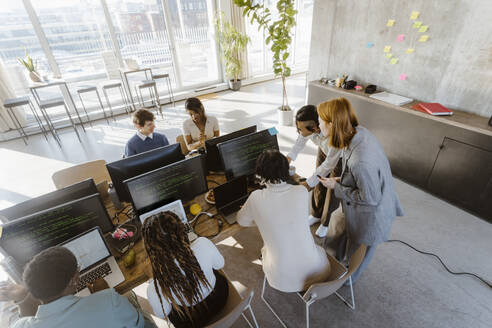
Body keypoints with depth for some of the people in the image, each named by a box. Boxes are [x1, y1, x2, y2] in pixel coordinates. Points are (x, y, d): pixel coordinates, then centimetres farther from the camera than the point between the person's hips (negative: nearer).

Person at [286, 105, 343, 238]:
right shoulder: (310, 125, -30)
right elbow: (302, 139, -6)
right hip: (323, 151, 5)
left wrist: (309, 183, -26)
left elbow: (329, 164, -31)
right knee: (319, 185, 15)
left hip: (339, 157, -5)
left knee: (333, 191, 6)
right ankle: (316, 214, 40)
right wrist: (289, 157, -9)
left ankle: (325, 222, 31)